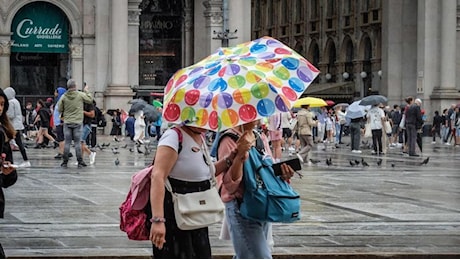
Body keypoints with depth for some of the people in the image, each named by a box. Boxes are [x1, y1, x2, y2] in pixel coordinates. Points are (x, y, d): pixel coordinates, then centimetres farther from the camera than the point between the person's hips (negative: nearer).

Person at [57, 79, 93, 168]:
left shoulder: (64, 97, -3)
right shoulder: (80, 95, -6)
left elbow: (60, 109, 0)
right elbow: (90, 100, 6)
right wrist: (86, 91, 17)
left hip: (67, 122, 1)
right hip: (77, 122, -1)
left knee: (67, 142, 4)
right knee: (78, 142, 3)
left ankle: (65, 162, 4)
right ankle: (80, 162, 3)